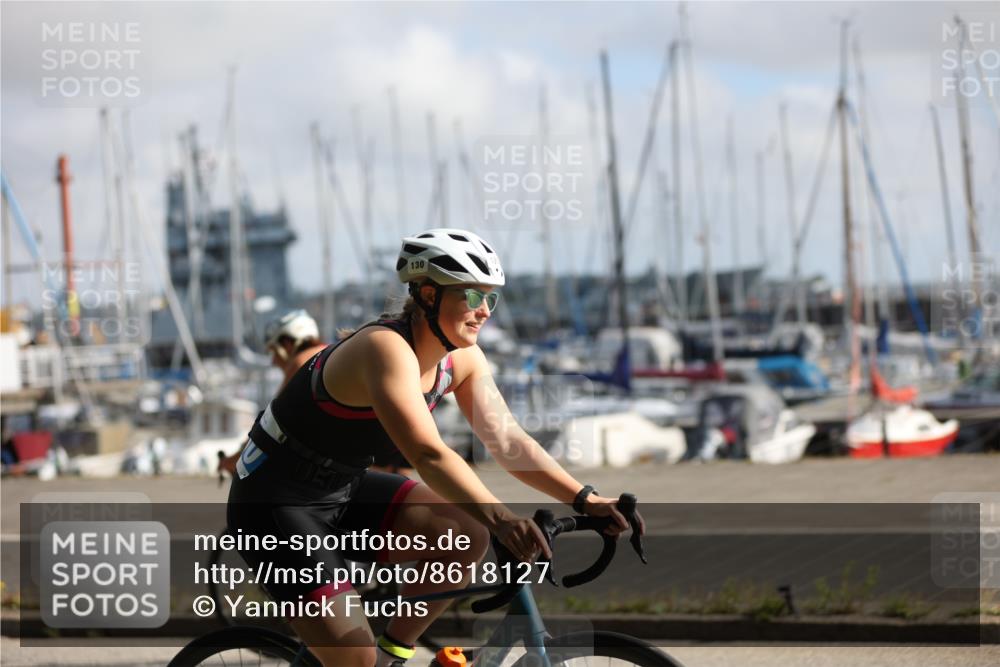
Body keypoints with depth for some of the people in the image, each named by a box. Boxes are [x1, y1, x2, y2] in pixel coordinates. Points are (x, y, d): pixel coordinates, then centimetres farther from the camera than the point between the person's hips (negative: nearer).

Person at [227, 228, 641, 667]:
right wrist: (500, 518, -53)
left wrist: (584, 499, -17)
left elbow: (507, 439, -6)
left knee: (468, 536, -11)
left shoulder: (462, 359, -2)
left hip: (345, 491, 8)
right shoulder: (387, 349, -29)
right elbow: (429, 455, -41)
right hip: (275, 500, -8)